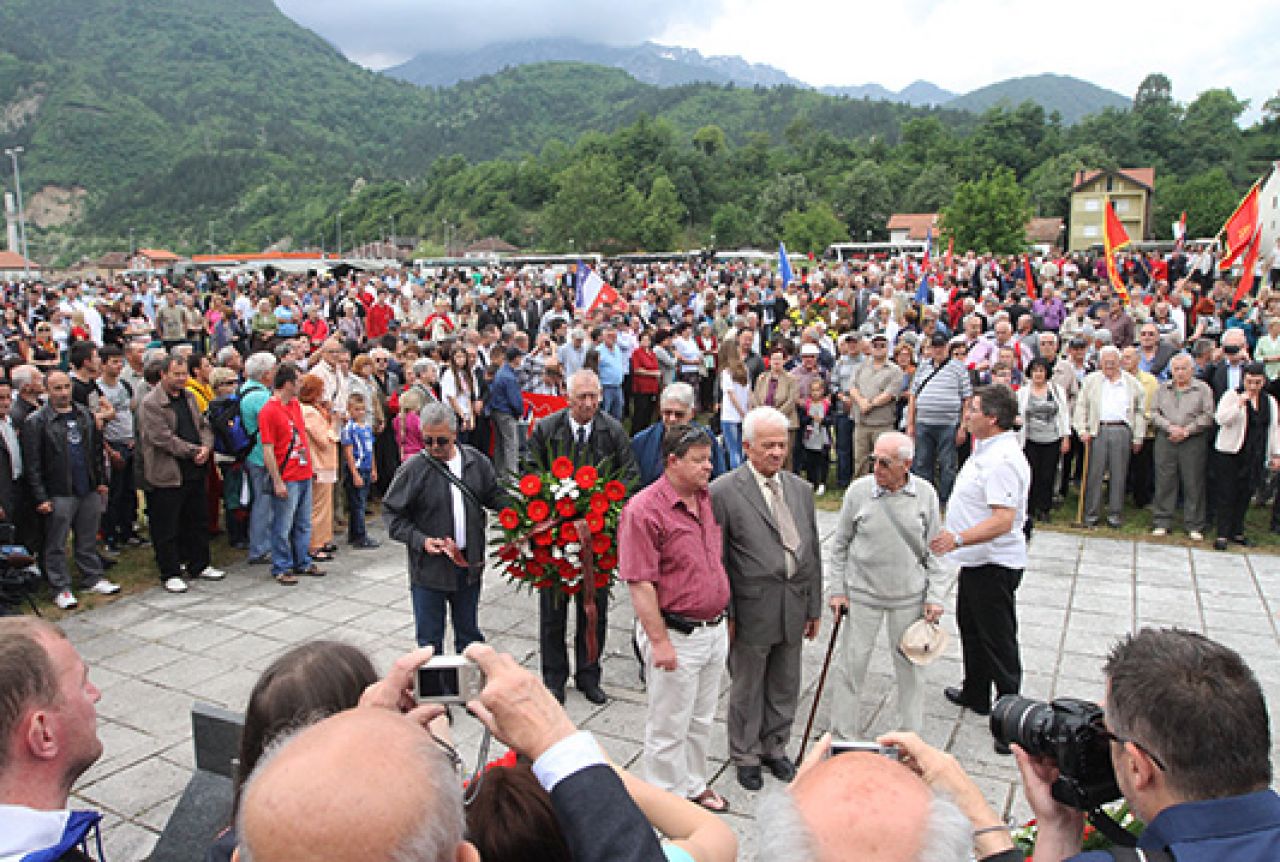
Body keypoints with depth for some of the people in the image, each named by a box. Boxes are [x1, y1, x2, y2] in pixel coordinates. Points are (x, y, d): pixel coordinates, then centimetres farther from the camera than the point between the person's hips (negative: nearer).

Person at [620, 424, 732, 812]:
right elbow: (640, 584, -20)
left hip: (714, 630, 7)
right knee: (669, 727, 10)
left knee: (701, 720, 23)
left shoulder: (707, 499, 5)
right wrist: (660, 642, -20)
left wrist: (723, 617, 17)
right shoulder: (645, 510, -19)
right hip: (676, 635, -7)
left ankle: (694, 785, 42)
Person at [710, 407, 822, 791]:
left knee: (786, 688, 19)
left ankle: (775, 748, 40)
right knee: (747, 690, 12)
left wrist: (814, 607, 11)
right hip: (752, 610, -5)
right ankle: (746, 755, 33)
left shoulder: (801, 488, 6)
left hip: (794, 608, 5)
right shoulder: (723, 491, -12)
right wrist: (725, 613, -10)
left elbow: (813, 550, 11)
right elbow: (716, 558, -10)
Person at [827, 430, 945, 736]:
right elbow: (840, 544, 1)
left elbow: (934, 550, 3)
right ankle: (844, 735, 21)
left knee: (911, 667, 12)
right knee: (851, 664, 5)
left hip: (909, 596, 1)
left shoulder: (926, 493, -5)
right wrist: (836, 590, -1)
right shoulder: (858, 490, -8)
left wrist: (935, 596, -1)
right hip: (862, 593, -1)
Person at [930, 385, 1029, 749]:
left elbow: (1004, 519, -32)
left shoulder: (1002, 459, -25)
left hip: (995, 565, -11)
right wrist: (957, 536, 22)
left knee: (998, 639, -2)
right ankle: (975, 694, 40)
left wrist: (959, 539, -38)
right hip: (978, 559, 11)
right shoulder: (987, 450, 8)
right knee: (971, 626, 23)